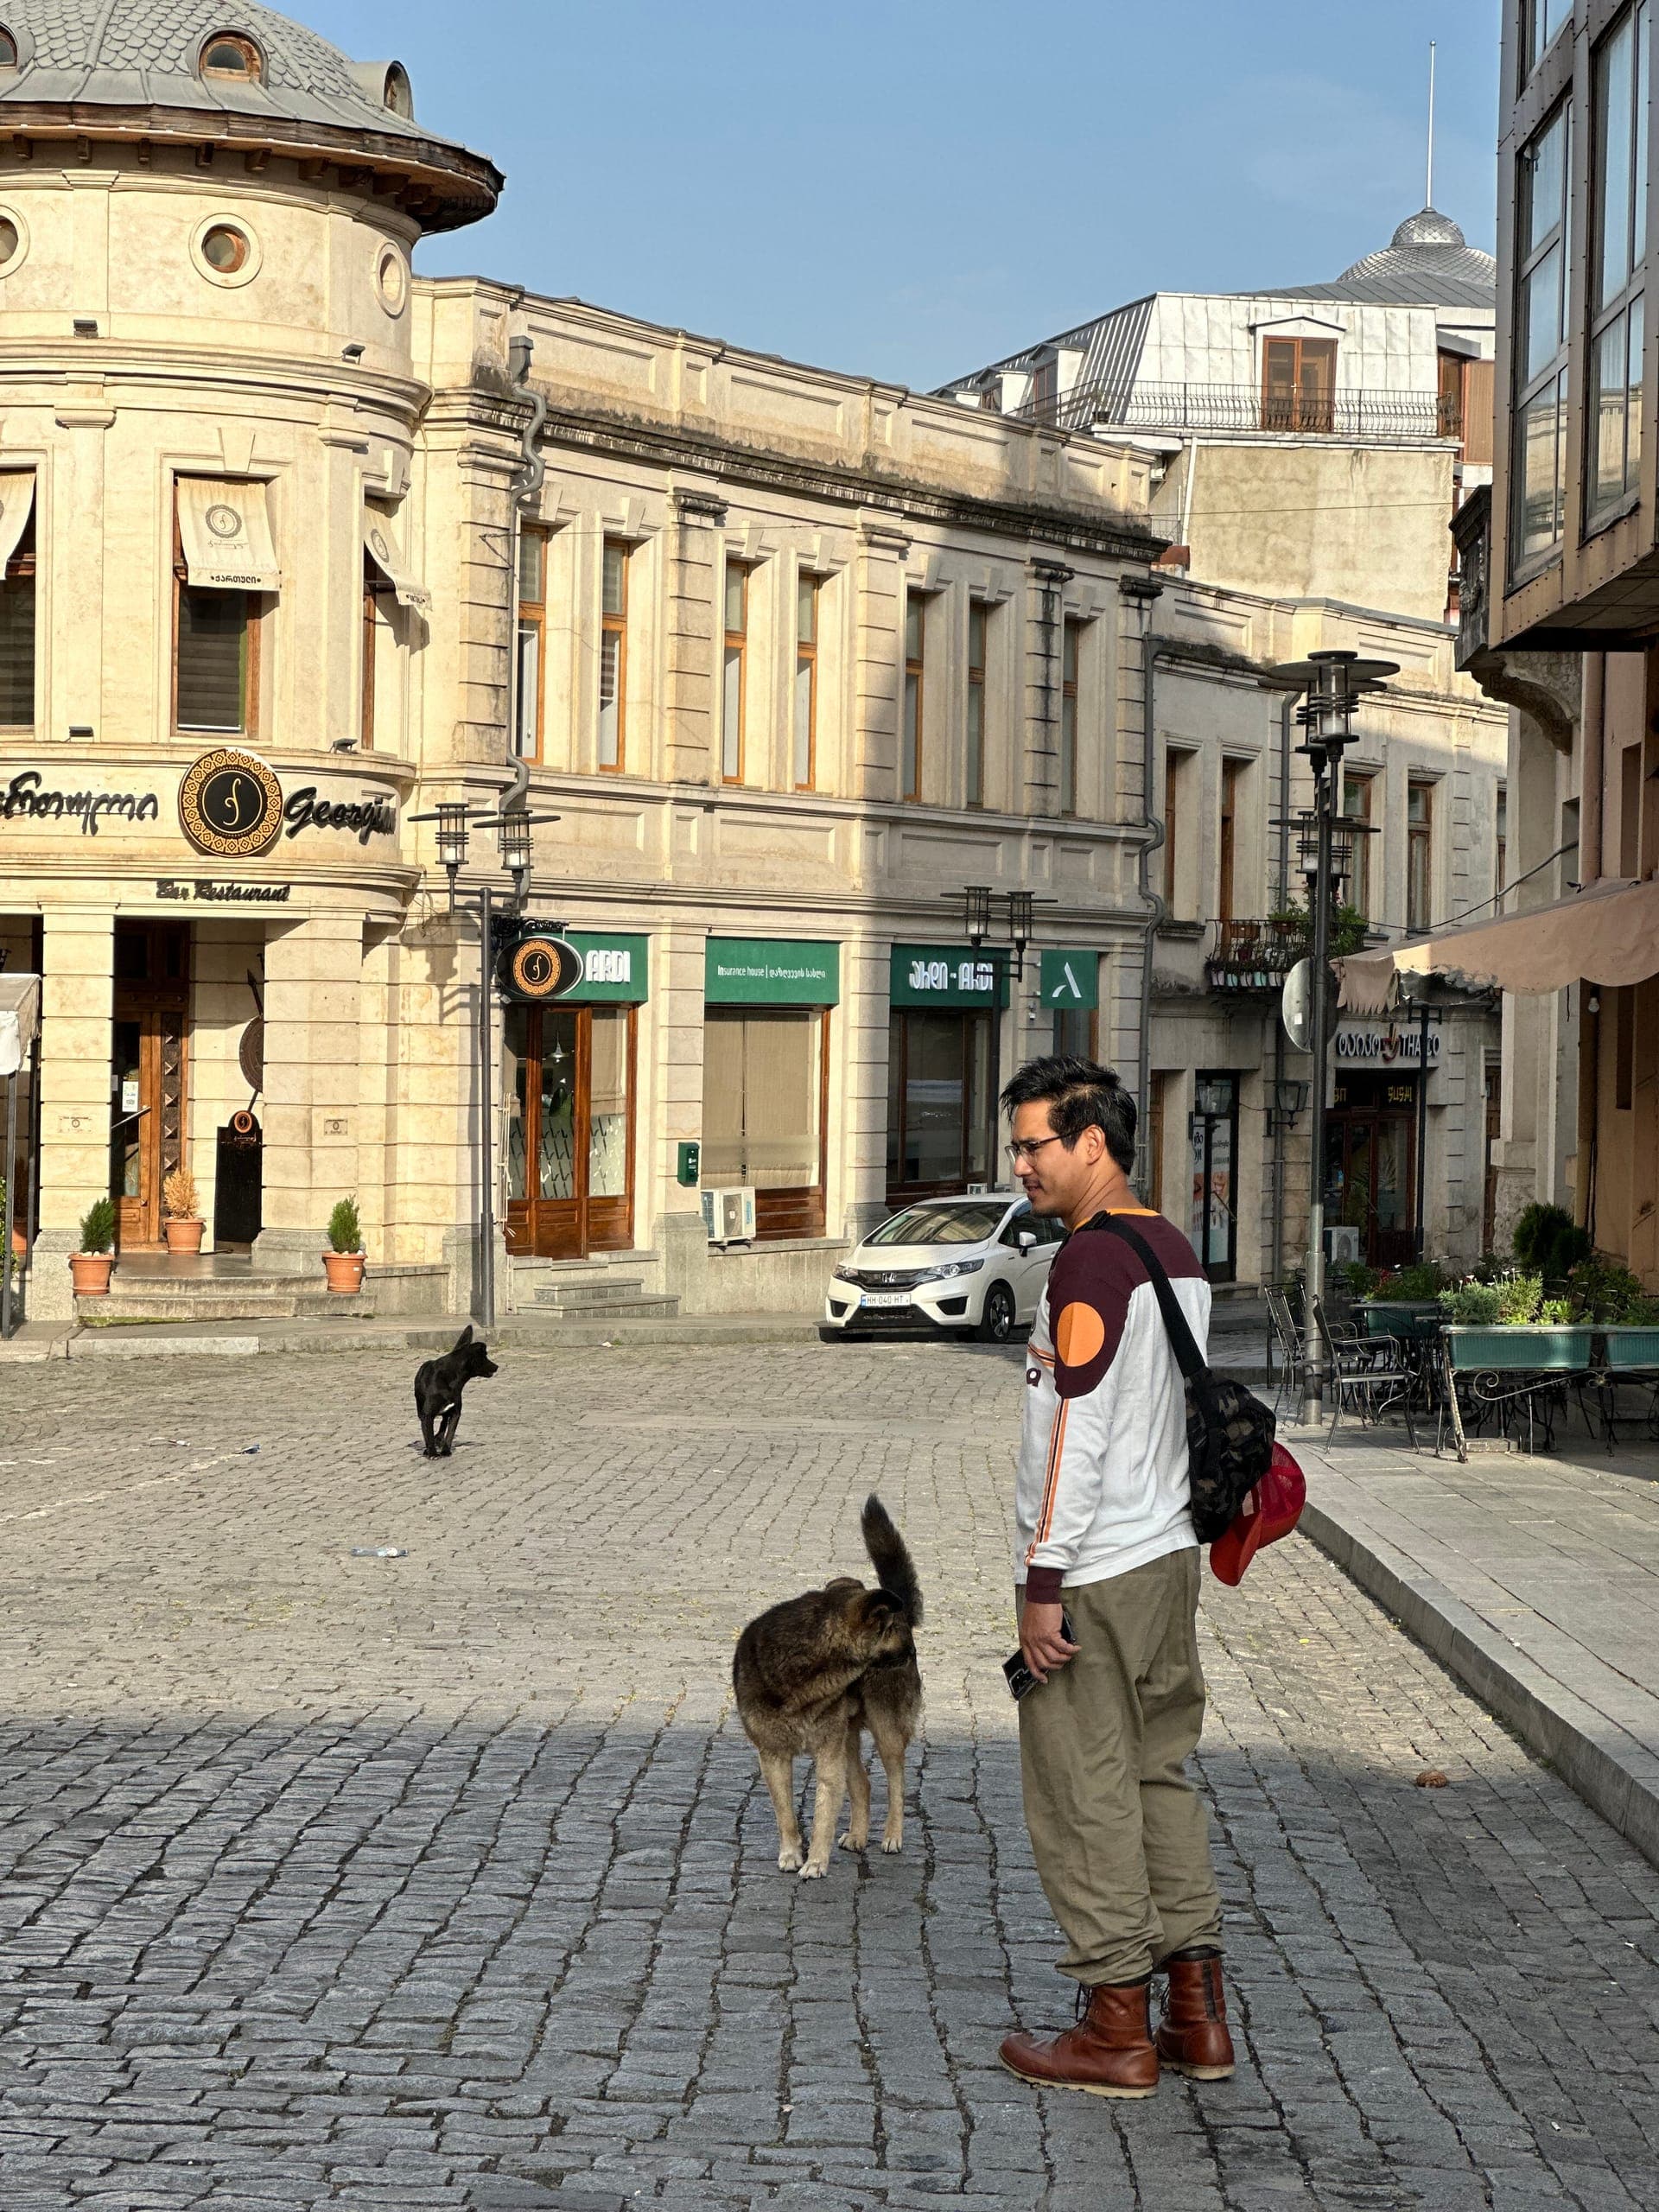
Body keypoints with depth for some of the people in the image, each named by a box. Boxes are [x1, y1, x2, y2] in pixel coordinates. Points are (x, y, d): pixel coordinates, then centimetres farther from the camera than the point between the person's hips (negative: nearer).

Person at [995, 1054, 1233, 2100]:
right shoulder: (1179, 1252, 12)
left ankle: (1118, 2029, 5)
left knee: (1086, 1796, -1)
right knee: (1161, 1775, 15)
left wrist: (1044, 1581, -18)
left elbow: (1078, 1431, -20)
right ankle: (1198, 2013, 17)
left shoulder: (1091, 1260, -17)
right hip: (1170, 1555, 9)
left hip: (1094, 1575, -9)